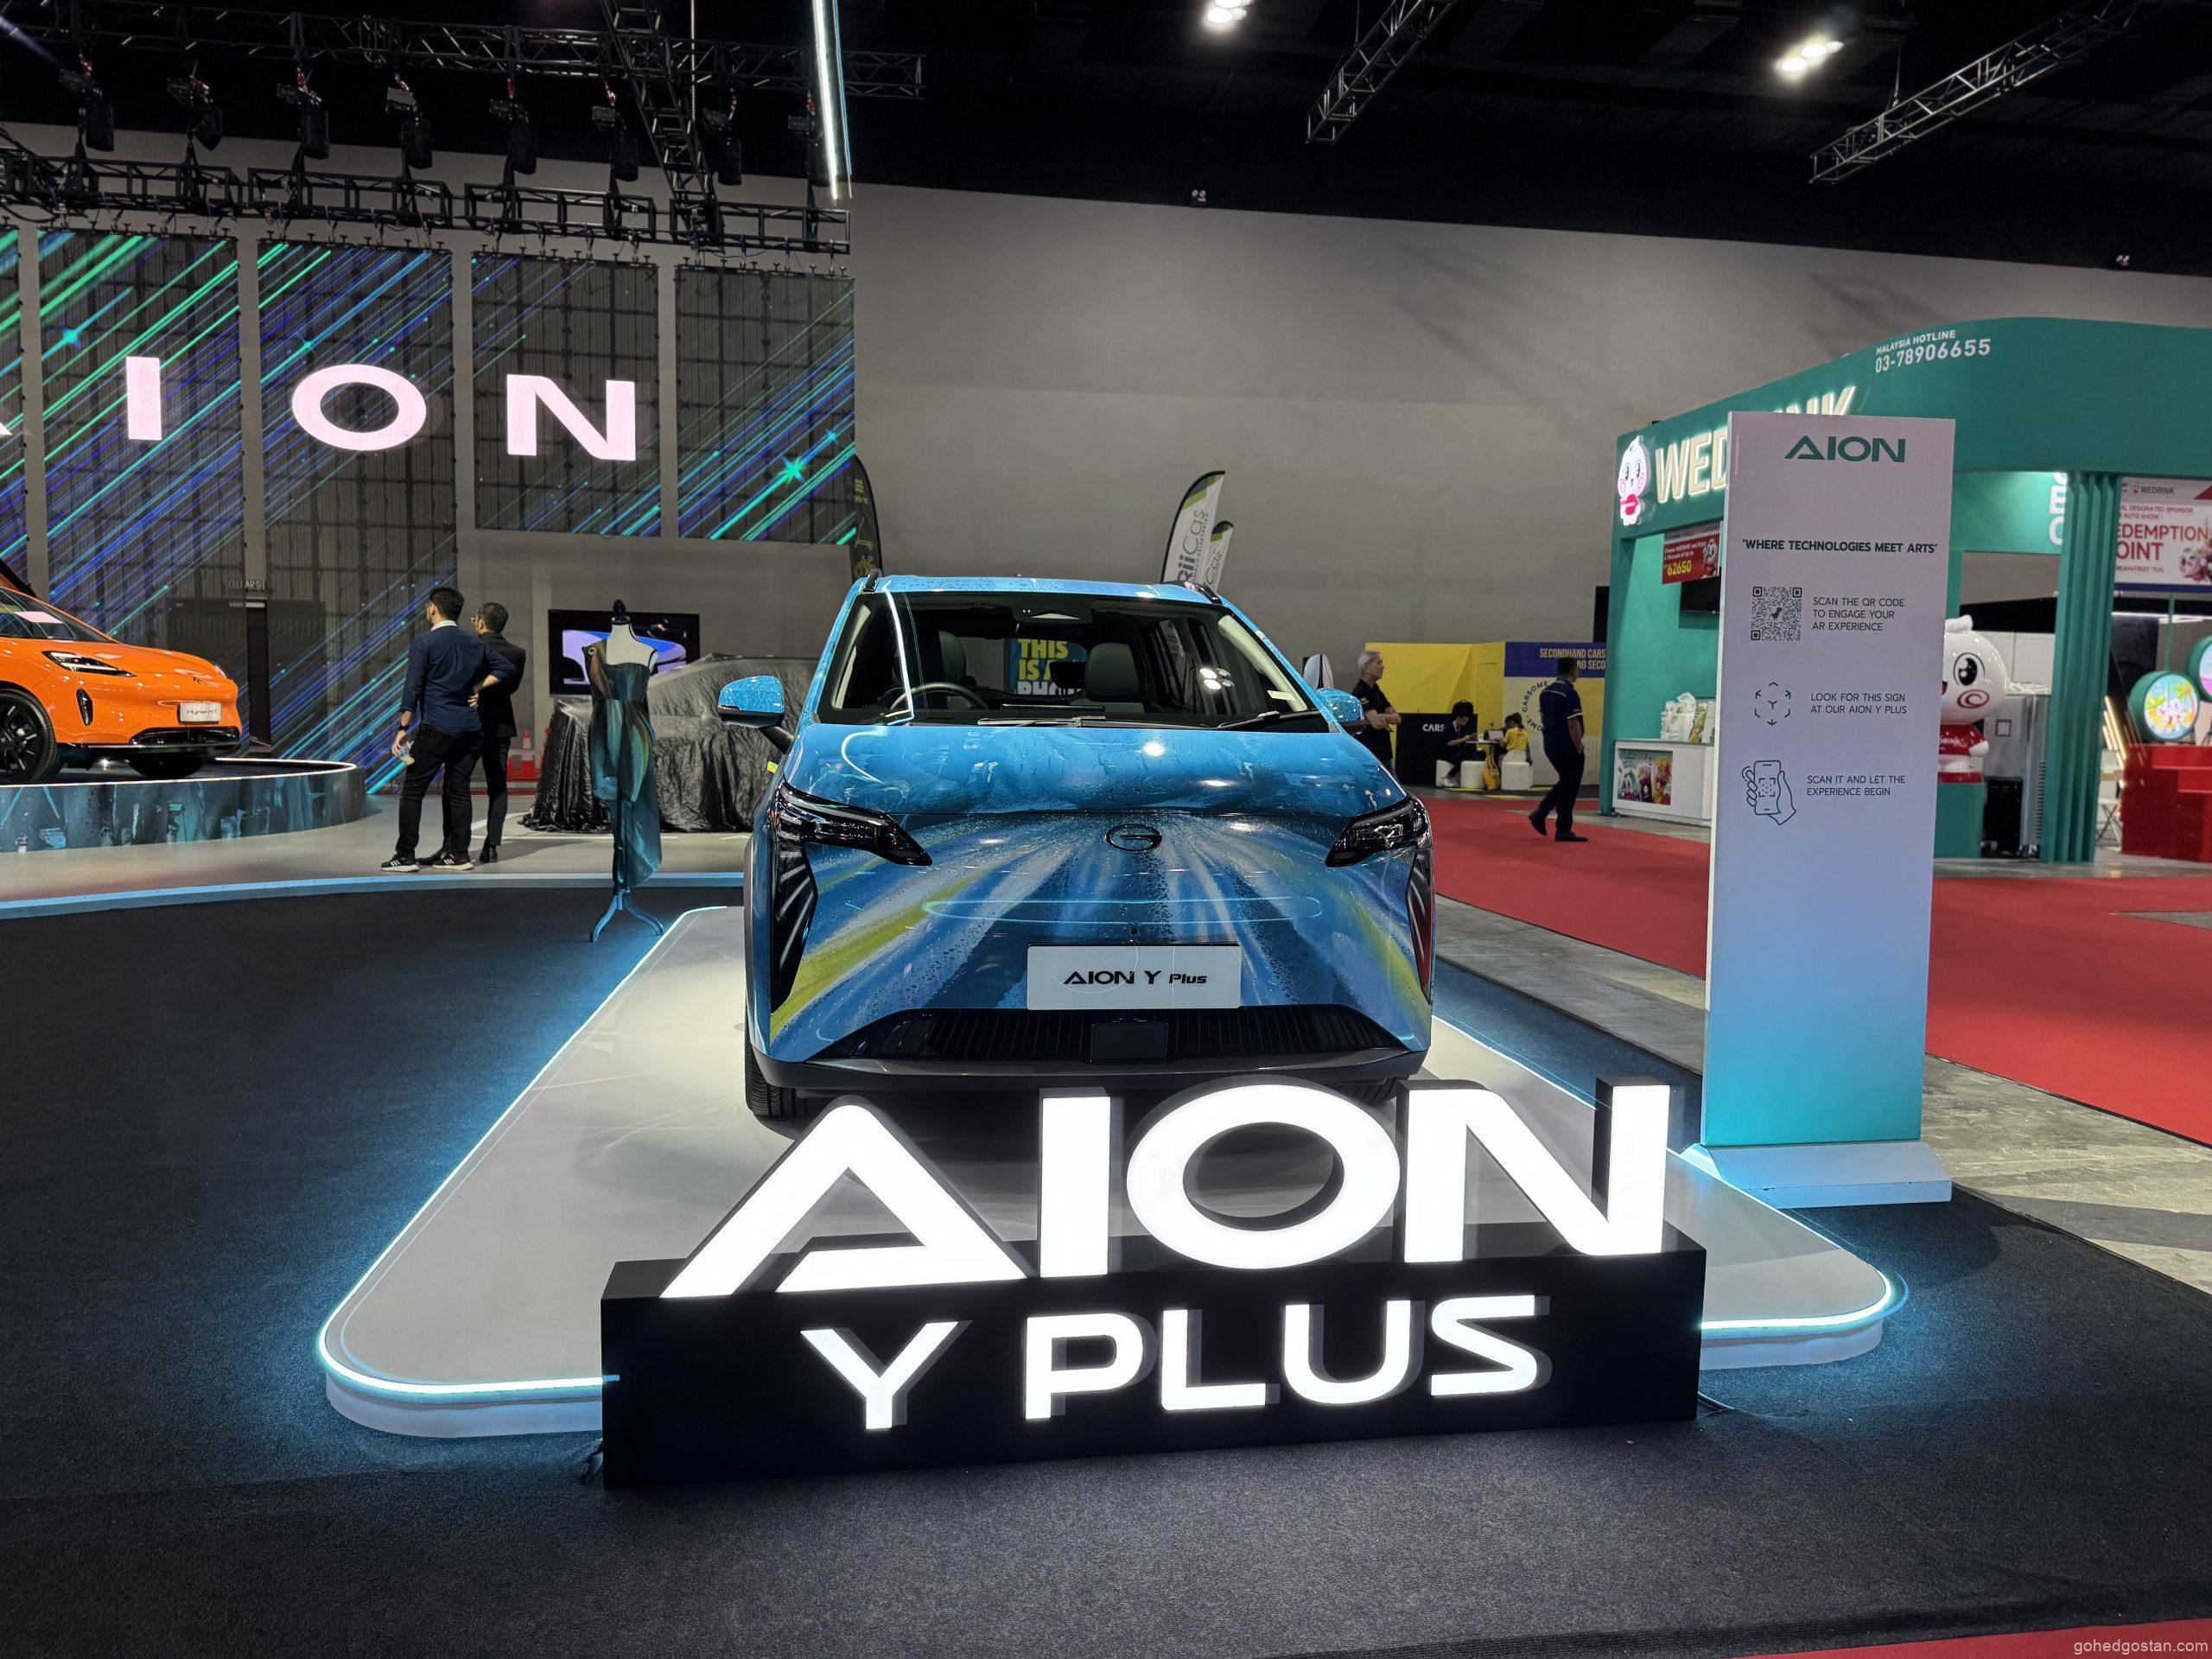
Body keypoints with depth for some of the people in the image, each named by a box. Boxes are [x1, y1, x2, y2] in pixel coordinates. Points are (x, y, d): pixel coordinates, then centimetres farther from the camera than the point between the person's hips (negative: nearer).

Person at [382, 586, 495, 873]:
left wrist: (404, 728, -7)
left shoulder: (423, 643, -6)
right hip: (470, 728, 5)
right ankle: (458, 854, 10)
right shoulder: (475, 643, 10)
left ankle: (405, 856, 0)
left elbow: (413, 689, -10)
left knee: (412, 790, 1)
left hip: (435, 728, -5)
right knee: (459, 790, 10)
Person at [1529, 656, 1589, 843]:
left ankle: (1540, 813, 13)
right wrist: (1579, 749, -13)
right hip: (1568, 748, -8)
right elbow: (1573, 725, -21)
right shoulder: (1570, 694, -18)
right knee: (1569, 787, 2)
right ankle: (1564, 831, 7)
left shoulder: (1546, 692, 8)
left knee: (1565, 783, 22)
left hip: (1550, 745, 8)